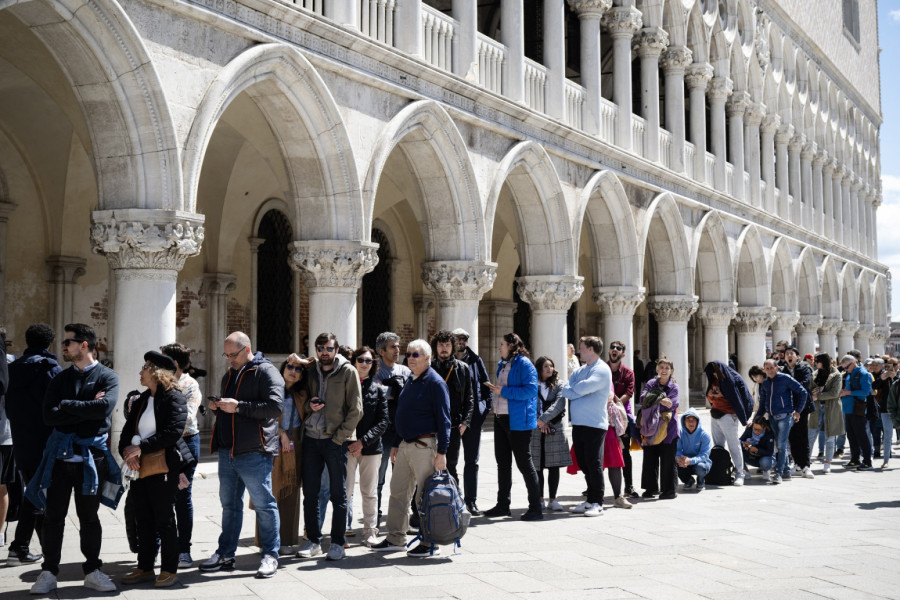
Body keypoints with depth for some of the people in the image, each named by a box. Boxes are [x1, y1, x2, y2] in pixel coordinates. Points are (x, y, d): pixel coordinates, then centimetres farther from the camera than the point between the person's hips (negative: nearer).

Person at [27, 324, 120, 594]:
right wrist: (87, 409, -11)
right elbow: (49, 415, -3)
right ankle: (49, 572, 13)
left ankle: (92, 571, 17)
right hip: (60, 454, 3)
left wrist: (66, 405, -10)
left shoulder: (107, 377, 1)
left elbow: (105, 407, -19)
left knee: (89, 516, 7)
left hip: (91, 455, -3)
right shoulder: (60, 379, 11)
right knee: (53, 516, 3)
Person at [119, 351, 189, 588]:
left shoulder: (174, 398, -7)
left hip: (163, 468, -7)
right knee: (143, 519, 11)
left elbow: (173, 432, -19)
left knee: (164, 519, 0)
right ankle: (145, 568, 20)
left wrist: (141, 447, -19)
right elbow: (127, 431, 15)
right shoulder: (141, 400, 17)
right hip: (140, 467, 7)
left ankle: (169, 570, 9)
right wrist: (127, 450, -7)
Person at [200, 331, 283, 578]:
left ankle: (270, 555, 7)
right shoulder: (229, 375, 20)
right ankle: (225, 555, 23)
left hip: (253, 453, -8)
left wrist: (238, 407, -21)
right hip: (227, 451, 8)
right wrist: (217, 407, 6)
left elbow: (276, 407, -20)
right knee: (229, 504, 14)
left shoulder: (266, 372, -7)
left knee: (264, 504, -1)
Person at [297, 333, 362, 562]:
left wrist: (339, 437, -11)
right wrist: (310, 405, -3)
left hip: (335, 440, -5)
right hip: (311, 438, 5)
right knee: (310, 493, 7)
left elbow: (356, 409, -6)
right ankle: (313, 540, 18)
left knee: (338, 494, 1)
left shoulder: (348, 372, -3)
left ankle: (337, 543, 8)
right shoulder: (311, 372, 11)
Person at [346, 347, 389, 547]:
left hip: (371, 447, 1)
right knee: (344, 491, -2)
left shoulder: (378, 390, 6)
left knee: (370, 492, 7)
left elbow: (383, 422, 0)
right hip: (346, 446, -1)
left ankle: (370, 532, 16)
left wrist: (363, 441, -10)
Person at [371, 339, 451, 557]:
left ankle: (430, 543, 6)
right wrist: (395, 444, 20)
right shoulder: (410, 382, 16)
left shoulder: (435, 383, -10)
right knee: (398, 492, 11)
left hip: (424, 445, -9)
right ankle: (395, 539, 21)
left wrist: (442, 451, -19)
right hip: (406, 445, 9)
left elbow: (443, 419, -14)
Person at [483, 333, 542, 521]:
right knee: (502, 462, 14)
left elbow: (531, 390, -21)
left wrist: (503, 391, -20)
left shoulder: (524, 365, -12)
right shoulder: (502, 365, 16)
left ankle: (536, 508, 3)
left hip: (517, 421, -9)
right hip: (500, 419, 9)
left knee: (524, 463, -4)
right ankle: (503, 505, 24)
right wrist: (494, 388, 8)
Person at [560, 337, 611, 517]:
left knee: (594, 464, -4)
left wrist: (573, 388, 0)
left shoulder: (602, 370, -7)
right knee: (584, 464, 11)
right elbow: (565, 391, 7)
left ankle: (597, 503, 2)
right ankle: (590, 500, 19)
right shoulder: (579, 371, 18)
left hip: (594, 424, -8)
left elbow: (583, 388, -20)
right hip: (578, 424, 8)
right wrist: (579, 391, -8)